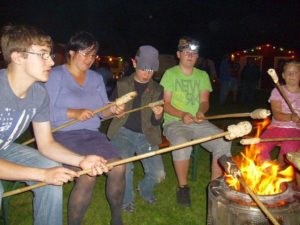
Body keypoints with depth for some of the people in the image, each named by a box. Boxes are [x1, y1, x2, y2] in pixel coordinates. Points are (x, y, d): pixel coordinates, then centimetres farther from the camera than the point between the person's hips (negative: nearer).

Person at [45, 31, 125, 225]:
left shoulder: (96, 78, 16)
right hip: (63, 136, -5)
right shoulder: (56, 75, -2)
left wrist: (113, 110, -11)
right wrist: (73, 113, -23)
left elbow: (103, 110, 11)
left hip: (93, 134, 5)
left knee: (118, 167, -19)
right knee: (88, 176, -29)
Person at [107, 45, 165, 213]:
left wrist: (158, 115, -20)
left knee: (158, 175, -13)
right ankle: (127, 200, 5)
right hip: (123, 132, -1)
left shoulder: (157, 90, 8)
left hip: (146, 135, 2)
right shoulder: (122, 84, 6)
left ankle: (145, 191, 25)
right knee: (124, 167, -27)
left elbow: (156, 123, 4)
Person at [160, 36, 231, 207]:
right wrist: (182, 114, -22)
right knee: (182, 143, -36)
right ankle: (183, 187, -15)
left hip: (198, 122, 4)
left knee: (224, 142, -21)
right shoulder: (170, 74, 2)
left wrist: (201, 112, -16)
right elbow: (165, 103, -4)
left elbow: (204, 101, 8)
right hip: (174, 122, -4)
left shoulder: (202, 75, 15)